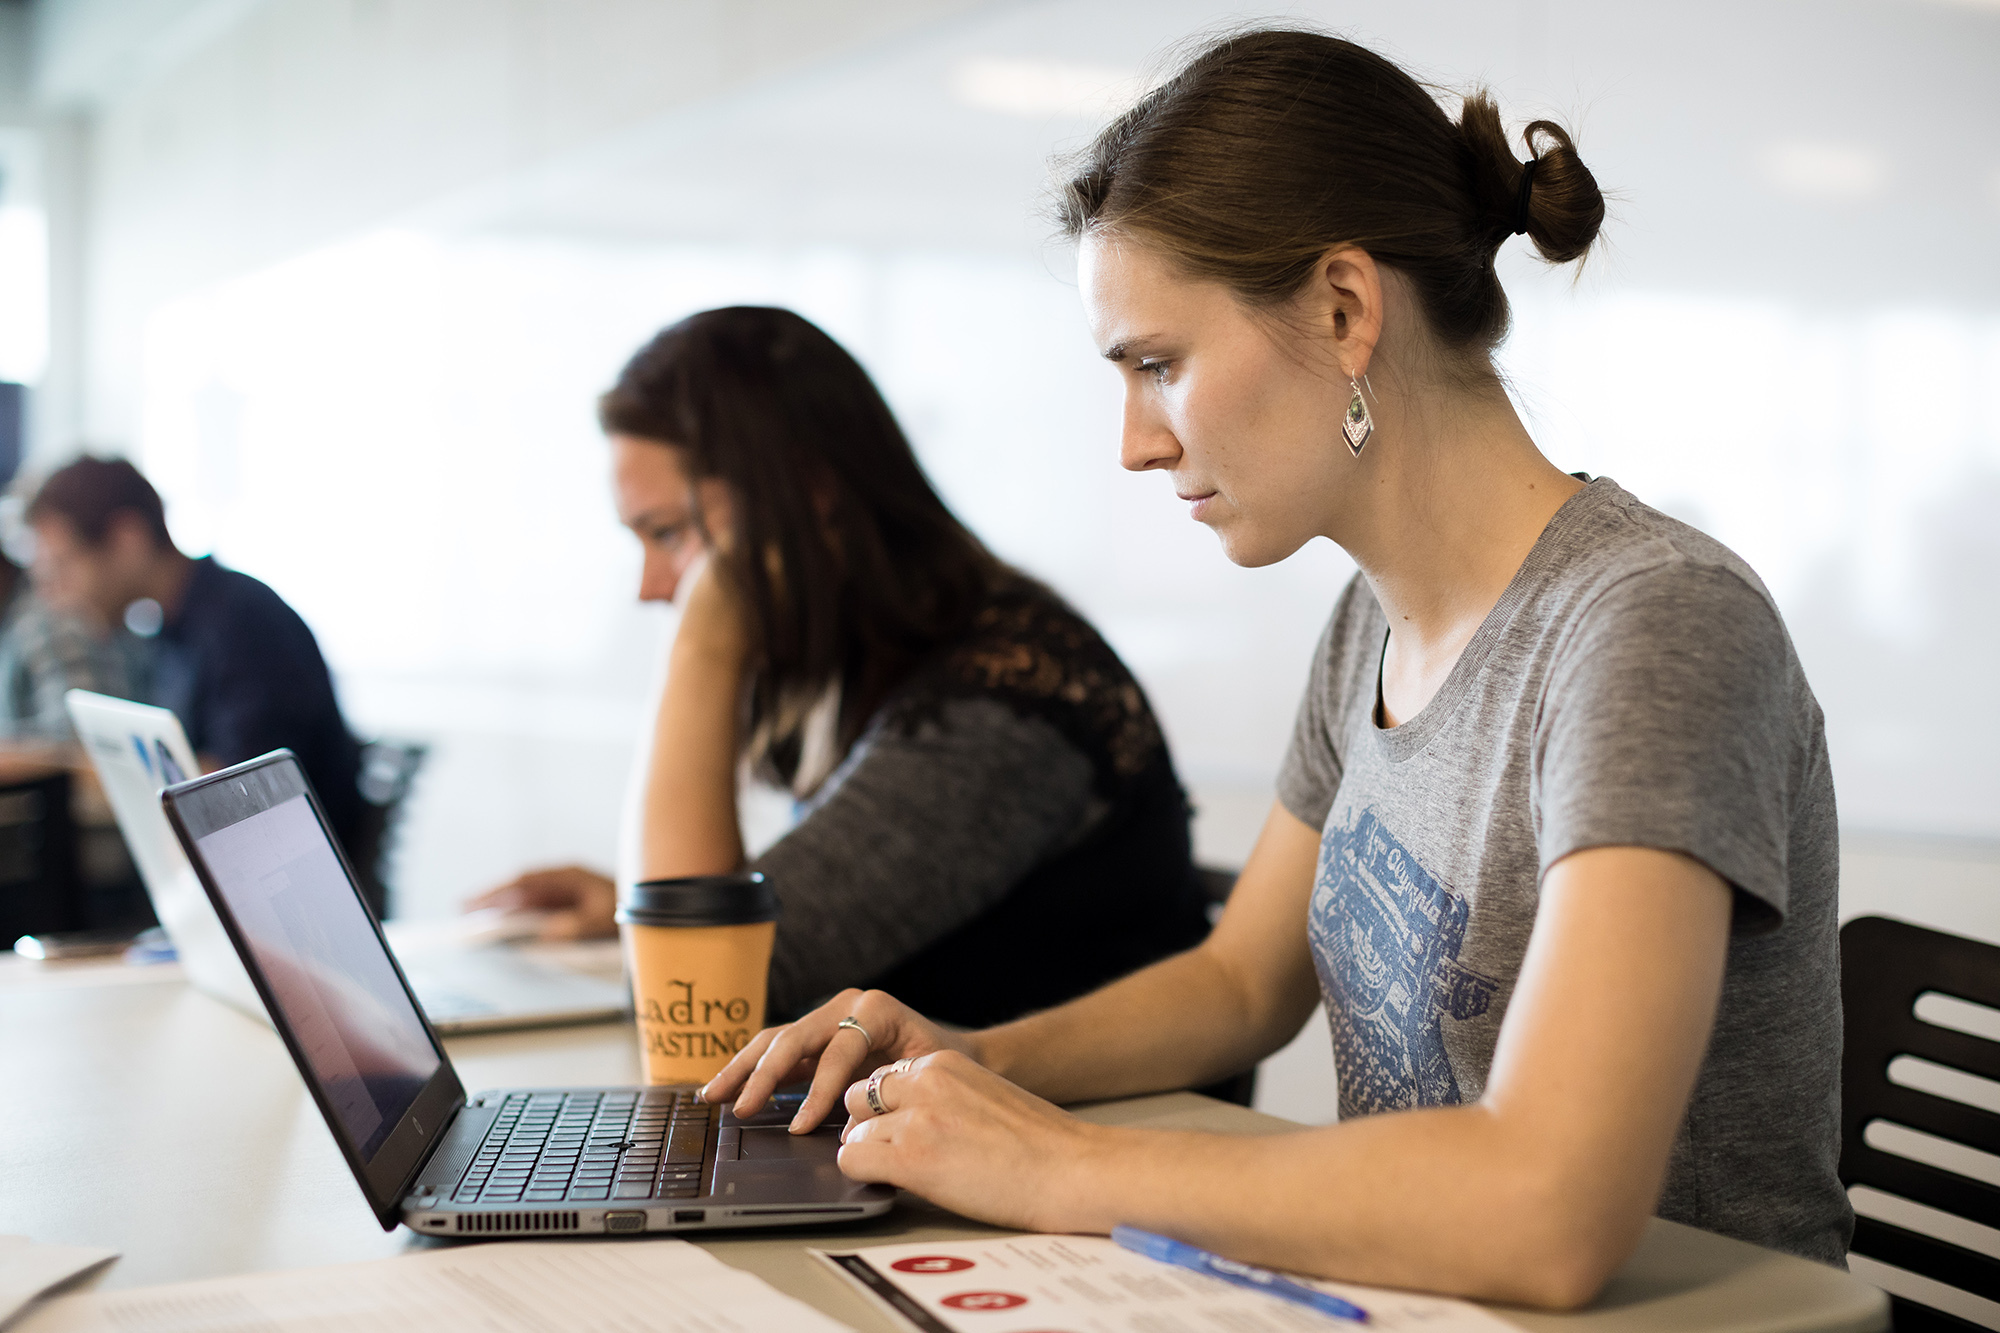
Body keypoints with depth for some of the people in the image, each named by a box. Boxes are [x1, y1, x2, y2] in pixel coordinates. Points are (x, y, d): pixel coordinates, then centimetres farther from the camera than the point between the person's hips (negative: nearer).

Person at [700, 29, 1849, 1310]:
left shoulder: (1657, 626, -21)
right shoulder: (1375, 629, 5)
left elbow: (1548, 1214, -31)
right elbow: (1241, 979, 17)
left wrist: (1060, 1167, -22)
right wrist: (973, 1063, 0)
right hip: (1416, 1299, 6)